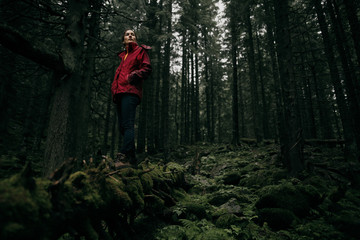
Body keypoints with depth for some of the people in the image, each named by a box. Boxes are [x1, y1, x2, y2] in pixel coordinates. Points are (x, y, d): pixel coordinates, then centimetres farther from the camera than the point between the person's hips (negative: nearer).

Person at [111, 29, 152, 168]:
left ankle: (125, 156, -25)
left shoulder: (140, 51, 12)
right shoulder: (123, 55, 31)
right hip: (120, 93, 8)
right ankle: (132, 158, 6)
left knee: (127, 125, -20)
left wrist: (134, 75, -17)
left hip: (131, 91, -7)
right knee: (122, 126, 3)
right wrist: (114, 88, 19)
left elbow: (147, 69, -1)